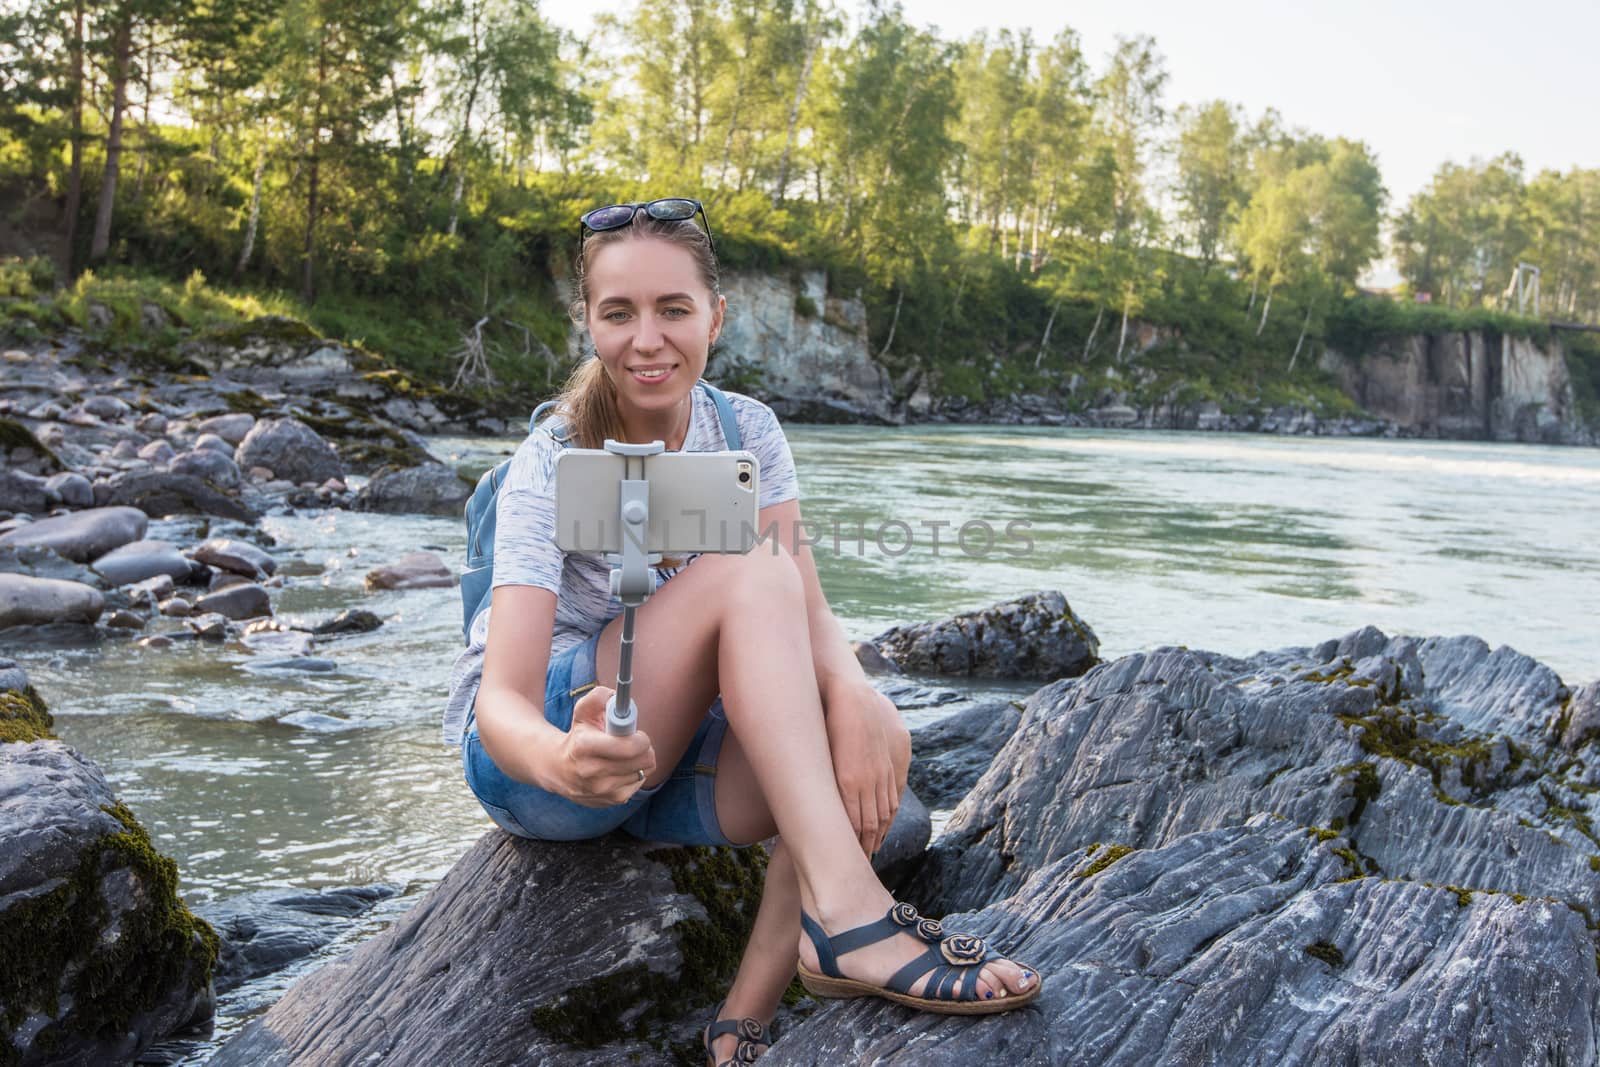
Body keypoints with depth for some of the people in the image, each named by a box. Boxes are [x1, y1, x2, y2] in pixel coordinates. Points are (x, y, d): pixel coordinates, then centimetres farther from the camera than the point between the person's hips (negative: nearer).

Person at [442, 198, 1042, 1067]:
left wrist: (852, 695, -37)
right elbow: (502, 700, -27)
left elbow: (806, 615, -13)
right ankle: (843, 914, -39)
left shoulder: (745, 431, -3)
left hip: (673, 754, 5)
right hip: (532, 753, -5)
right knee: (747, 569, -29)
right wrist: (562, 760, -52)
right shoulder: (551, 470, -17)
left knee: (873, 737, -26)